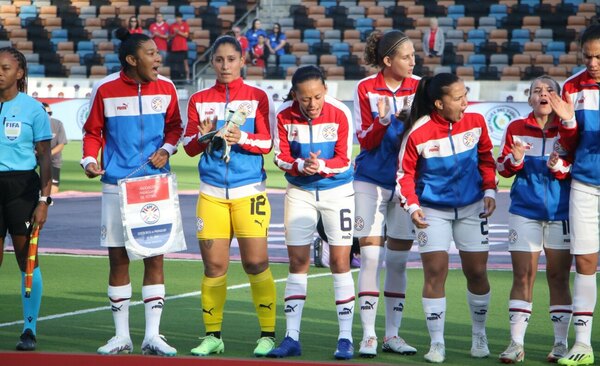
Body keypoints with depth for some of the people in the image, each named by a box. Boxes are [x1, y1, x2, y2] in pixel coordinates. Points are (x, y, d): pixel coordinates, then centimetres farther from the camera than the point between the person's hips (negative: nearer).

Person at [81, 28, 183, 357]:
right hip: (116, 184, -1)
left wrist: (167, 149, -4)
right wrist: (89, 159, -11)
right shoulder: (105, 89, -3)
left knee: (155, 257, -1)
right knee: (118, 258, 4)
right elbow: (93, 131, 6)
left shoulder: (165, 88, 2)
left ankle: (152, 336, 4)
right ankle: (121, 336, 14)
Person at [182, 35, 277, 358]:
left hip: (249, 190, -2)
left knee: (256, 263, -6)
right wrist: (204, 136, -13)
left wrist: (242, 138, -19)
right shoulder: (199, 100, 11)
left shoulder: (257, 97, 5)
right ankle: (212, 336, 10)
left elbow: (266, 142, -1)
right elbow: (189, 146, 8)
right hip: (211, 191, 2)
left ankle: (268, 334, 2)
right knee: (213, 265, 0)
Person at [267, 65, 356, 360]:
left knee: (340, 261, -5)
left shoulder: (340, 114, -18)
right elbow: (281, 156, -8)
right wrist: (302, 166, -28)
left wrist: (321, 166, -34)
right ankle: (291, 337, 9)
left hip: (337, 192, -2)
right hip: (300, 192, 2)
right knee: (297, 263, 4)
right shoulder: (284, 115, -13)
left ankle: (345, 338, 1)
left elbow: (343, 160, -15)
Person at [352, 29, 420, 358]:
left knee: (398, 260, 6)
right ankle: (368, 335, -3)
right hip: (371, 180, -2)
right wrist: (382, 122, -24)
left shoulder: (419, 87, -1)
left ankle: (392, 334, 14)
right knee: (370, 256, -7)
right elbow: (365, 141, -5)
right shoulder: (365, 89, -5)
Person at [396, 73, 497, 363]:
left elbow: (486, 158, 7)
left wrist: (489, 190, -2)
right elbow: (405, 173, -6)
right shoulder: (418, 133, -17)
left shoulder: (475, 122, -8)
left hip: (471, 207, 3)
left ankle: (479, 336, 24)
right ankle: (437, 343, 2)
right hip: (433, 210, -3)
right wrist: (412, 206, -16)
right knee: (435, 272, -7)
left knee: (476, 272, 5)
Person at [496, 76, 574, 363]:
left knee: (558, 277, 3)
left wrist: (560, 167, -20)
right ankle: (516, 343, 0)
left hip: (561, 212, -1)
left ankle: (561, 343, 9)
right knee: (522, 276, -1)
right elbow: (501, 167, 6)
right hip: (525, 211, 1)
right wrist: (514, 160, -16)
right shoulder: (515, 129, 4)